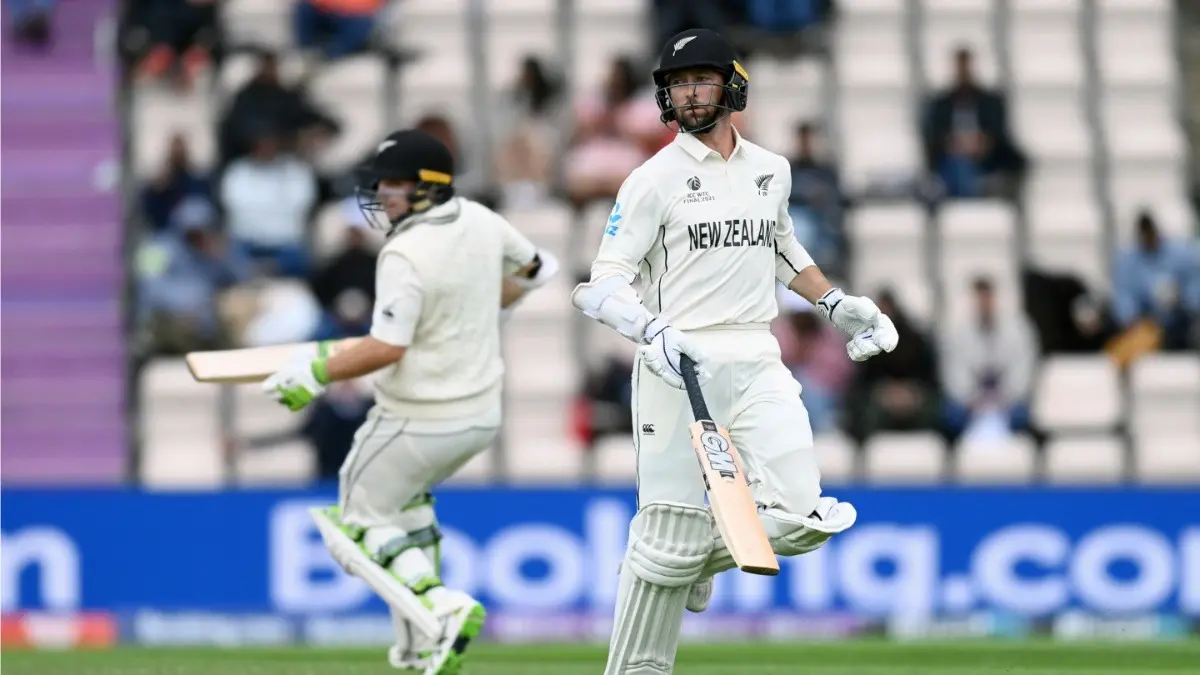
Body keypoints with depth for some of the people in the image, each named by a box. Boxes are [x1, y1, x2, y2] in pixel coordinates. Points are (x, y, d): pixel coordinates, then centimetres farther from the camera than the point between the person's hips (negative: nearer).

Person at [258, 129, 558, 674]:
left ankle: (441, 606, -15)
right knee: (406, 498, 30)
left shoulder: (405, 255, -23)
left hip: (419, 421, -8)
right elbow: (534, 268, 20)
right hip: (482, 417, 8)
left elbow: (387, 347, -30)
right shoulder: (480, 221, 2)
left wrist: (316, 374, -20)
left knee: (360, 523, 9)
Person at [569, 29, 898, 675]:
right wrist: (654, 331, -24)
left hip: (757, 366, 4)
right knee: (671, 535, -6)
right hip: (677, 369, -4)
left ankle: (702, 557, 18)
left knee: (798, 518, -12)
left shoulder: (772, 171, 14)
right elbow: (604, 283, -7)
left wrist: (836, 304, 22)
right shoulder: (655, 179, -2)